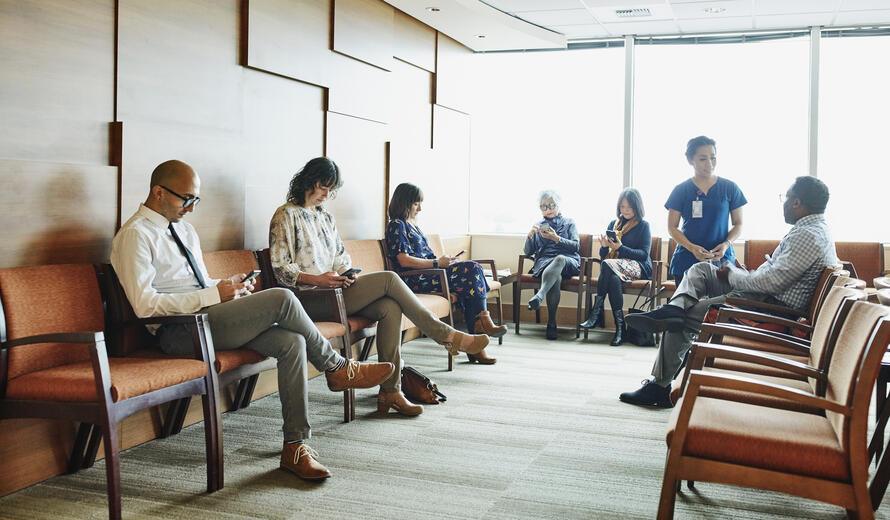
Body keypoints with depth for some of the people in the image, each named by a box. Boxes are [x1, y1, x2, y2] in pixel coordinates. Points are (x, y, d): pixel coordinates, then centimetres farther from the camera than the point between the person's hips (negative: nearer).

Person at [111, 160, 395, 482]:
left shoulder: (184, 229, 21)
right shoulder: (135, 235, -7)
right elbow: (144, 305, -18)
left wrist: (230, 287, 2)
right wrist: (215, 294, -18)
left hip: (209, 320, 8)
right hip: (178, 331, -8)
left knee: (292, 342, -17)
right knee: (282, 299, -23)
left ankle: (296, 447, -14)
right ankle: (336, 369, -2)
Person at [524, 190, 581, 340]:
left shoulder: (569, 223, 23)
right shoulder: (539, 226, 27)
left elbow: (575, 246, 8)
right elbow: (528, 252, 19)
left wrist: (556, 238, -8)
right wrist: (530, 235, -1)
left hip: (568, 261, -1)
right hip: (544, 262, 1)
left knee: (559, 259, -41)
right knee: (556, 278, -37)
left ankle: (539, 295, -63)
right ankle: (551, 324, -41)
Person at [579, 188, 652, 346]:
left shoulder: (643, 226, 8)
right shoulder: (613, 224, 20)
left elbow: (644, 254, -5)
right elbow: (603, 255, 16)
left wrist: (621, 248, -17)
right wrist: (604, 246, -9)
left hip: (637, 268, -3)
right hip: (614, 267, 3)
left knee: (607, 265, -35)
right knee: (614, 279, -36)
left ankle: (596, 314, -34)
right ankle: (620, 327, -39)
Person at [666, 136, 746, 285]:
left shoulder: (730, 188, 7)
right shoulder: (681, 190, 5)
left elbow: (738, 224, 11)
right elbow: (672, 227, 5)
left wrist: (726, 244, -10)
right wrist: (692, 248, -12)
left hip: (721, 259, 0)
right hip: (687, 261, 0)